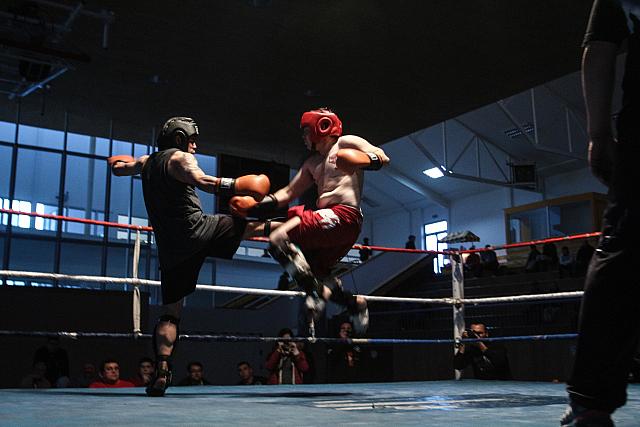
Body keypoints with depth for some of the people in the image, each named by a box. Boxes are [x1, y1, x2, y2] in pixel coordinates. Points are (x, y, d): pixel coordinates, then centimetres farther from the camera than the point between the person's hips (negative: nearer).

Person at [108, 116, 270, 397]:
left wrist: (120, 162, 62)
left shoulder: (146, 162, 21)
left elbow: (117, 167, 40)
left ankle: (161, 372, -5)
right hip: (197, 230, -6)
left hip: (169, 246, 6)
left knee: (170, 311, 8)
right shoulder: (180, 158, 0)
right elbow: (201, 180, -21)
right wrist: (237, 186, -25)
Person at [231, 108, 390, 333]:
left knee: (279, 239, -21)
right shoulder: (312, 163, 28)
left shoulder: (346, 143, 6)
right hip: (330, 219, 10)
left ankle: (316, 293, -24)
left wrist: (363, 161, -25)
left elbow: (383, 158, -4)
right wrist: (256, 206, 12)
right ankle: (355, 303, 21)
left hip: (343, 215, -10)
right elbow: (288, 193, 24)